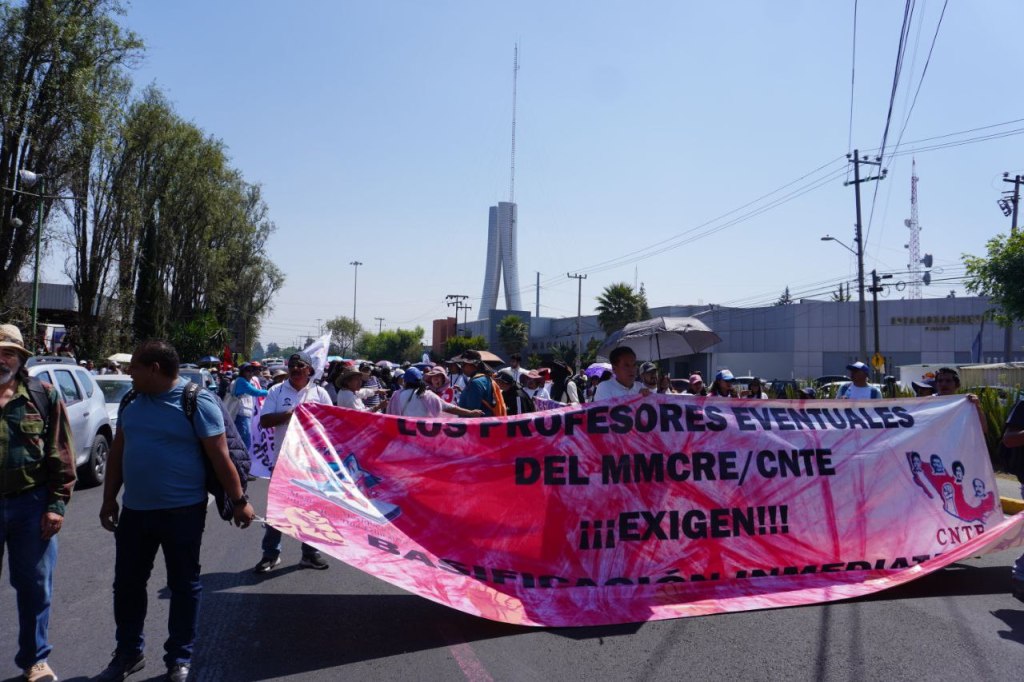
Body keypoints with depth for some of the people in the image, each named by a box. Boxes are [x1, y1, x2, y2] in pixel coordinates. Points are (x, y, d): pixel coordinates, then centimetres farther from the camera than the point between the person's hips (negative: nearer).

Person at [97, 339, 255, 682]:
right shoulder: (132, 403, 7)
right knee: (127, 583, 16)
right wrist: (109, 499, 16)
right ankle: (128, 653, 34)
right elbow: (117, 453, 16)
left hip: (182, 512, -6)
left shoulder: (196, 402, -13)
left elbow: (220, 457, -12)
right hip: (134, 511, 6)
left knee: (183, 586, 8)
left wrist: (239, 501, -11)